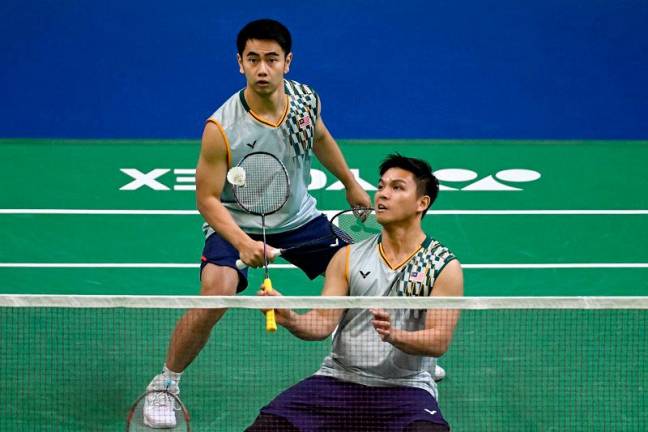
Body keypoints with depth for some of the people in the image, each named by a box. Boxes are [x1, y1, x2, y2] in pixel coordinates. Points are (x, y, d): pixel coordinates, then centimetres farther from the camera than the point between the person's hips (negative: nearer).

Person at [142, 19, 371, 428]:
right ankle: (165, 384, -7)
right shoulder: (221, 129, -27)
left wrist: (351, 184, 22)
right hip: (238, 224, -5)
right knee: (214, 298, -29)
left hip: (300, 218, 5)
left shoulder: (306, 99, -12)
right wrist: (243, 244, -35)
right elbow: (208, 199, -21)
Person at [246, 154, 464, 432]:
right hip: (338, 380, 3)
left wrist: (395, 335, -29)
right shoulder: (348, 257, 9)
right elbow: (324, 322, 1)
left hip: (405, 387, -3)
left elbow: (439, 341, -9)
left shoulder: (445, 266, 0)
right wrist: (290, 320, -21)